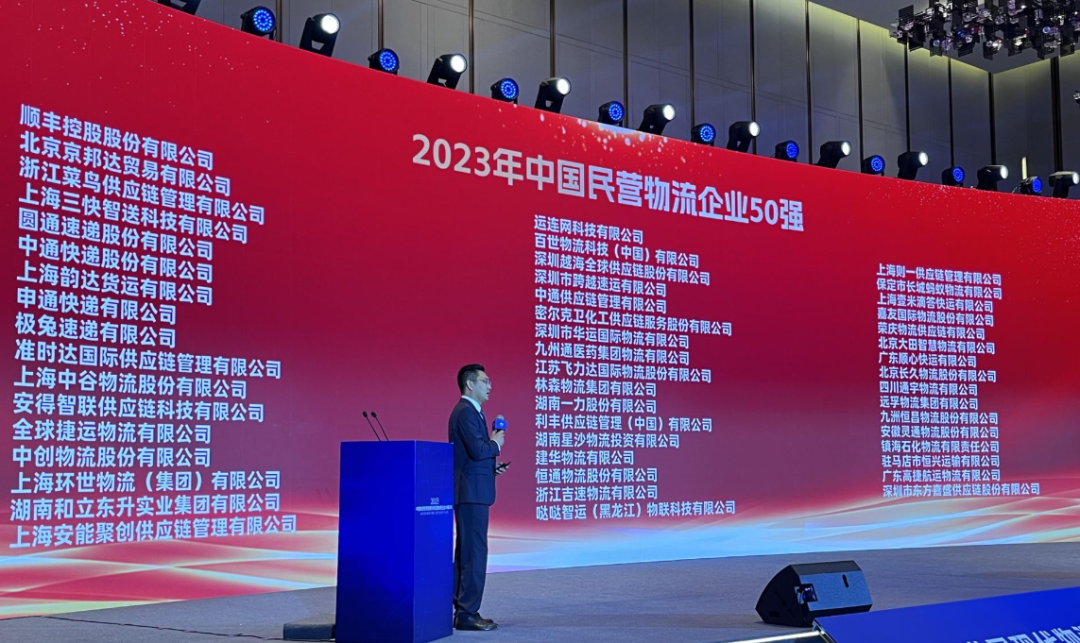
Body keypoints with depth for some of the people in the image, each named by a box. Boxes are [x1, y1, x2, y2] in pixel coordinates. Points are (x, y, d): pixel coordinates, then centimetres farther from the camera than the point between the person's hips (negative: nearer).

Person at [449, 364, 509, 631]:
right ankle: (467, 613, -6)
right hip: (471, 491, -11)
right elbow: (477, 449, -24)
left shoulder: (470, 411, 18)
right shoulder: (466, 412, -14)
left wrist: (493, 464, 9)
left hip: (471, 491, 11)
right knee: (474, 552, -9)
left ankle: (462, 609, 17)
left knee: (466, 551, 12)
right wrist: (496, 444, -6)